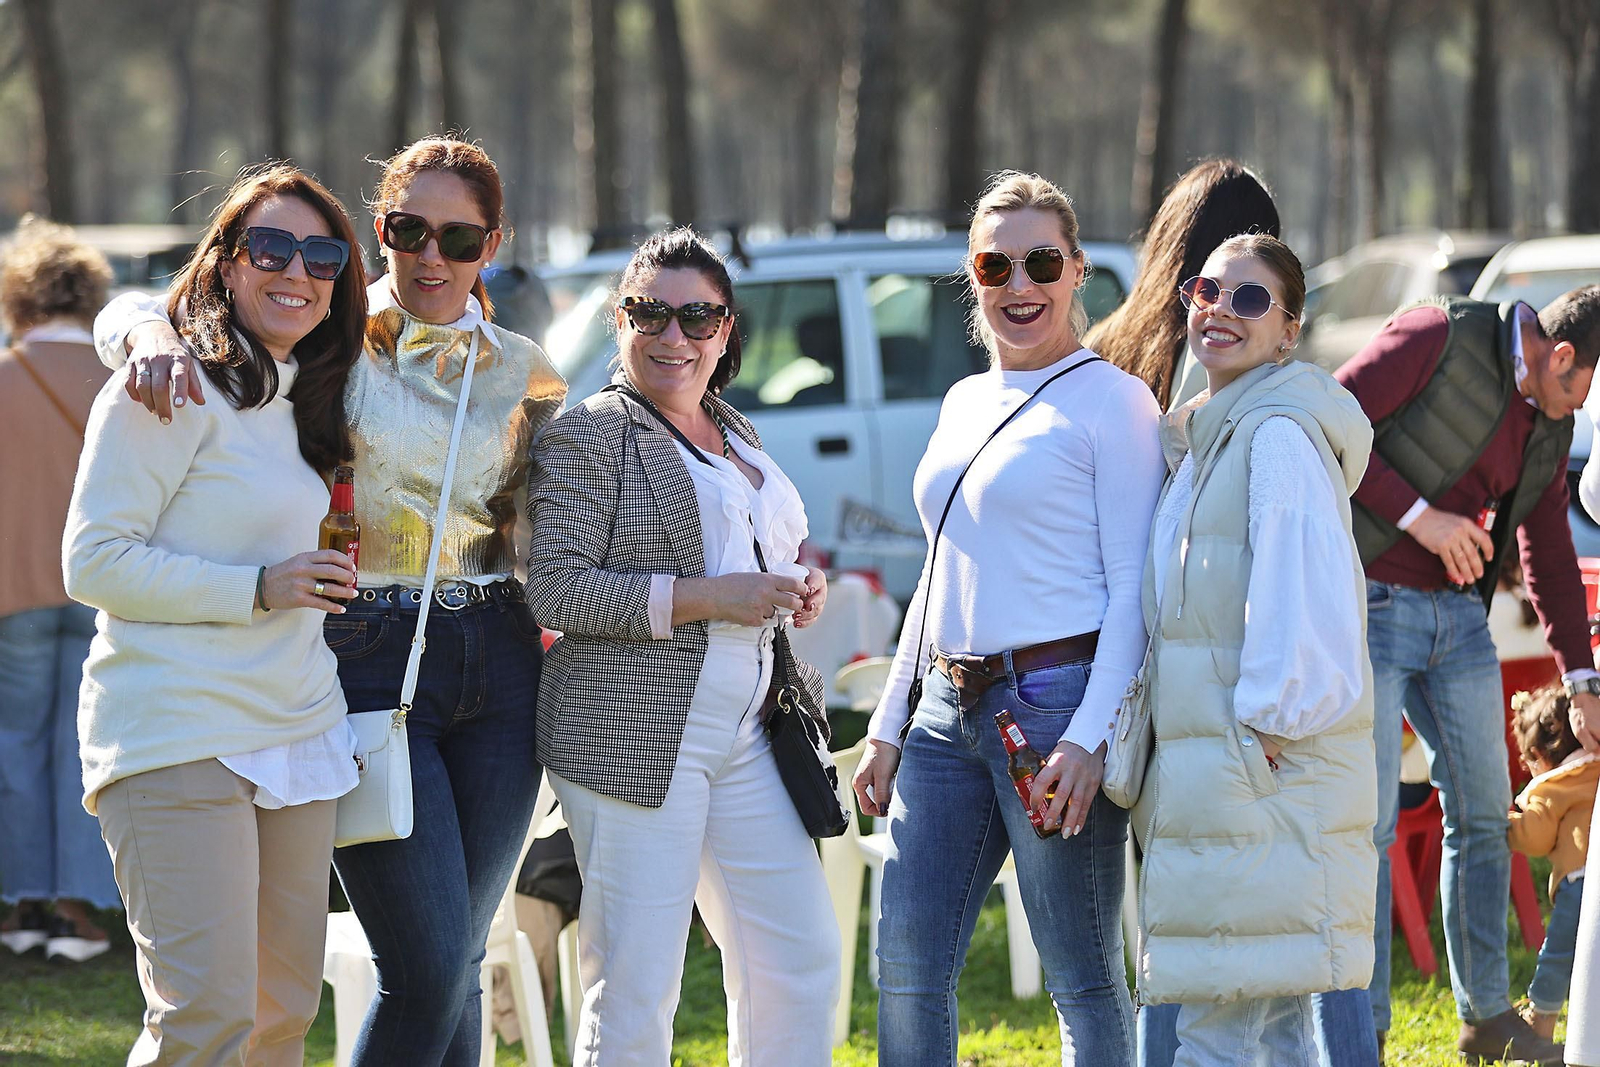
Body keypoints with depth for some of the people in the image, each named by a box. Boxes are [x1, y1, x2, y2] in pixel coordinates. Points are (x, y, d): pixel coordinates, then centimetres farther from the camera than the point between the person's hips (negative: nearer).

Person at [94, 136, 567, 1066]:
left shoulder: (525, 376, 10)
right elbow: (124, 317, -3)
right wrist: (155, 335, -26)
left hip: (496, 668, 4)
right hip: (367, 664, -4)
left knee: (456, 965, 7)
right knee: (429, 969, -12)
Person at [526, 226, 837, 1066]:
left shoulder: (738, 438, 19)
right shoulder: (590, 433, -4)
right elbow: (556, 589, -14)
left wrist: (799, 590, 10)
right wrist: (705, 598, -18)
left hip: (746, 736, 8)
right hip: (635, 736, -8)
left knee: (802, 959, 6)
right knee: (634, 986, -7)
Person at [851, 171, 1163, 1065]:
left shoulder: (1110, 399, -4)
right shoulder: (965, 403, 18)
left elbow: (1133, 586, -10)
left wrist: (1091, 737, -19)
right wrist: (889, 728, 19)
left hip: (1058, 702, -7)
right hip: (952, 706, 7)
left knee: (1085, 982, -2)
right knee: (907, 968, 3)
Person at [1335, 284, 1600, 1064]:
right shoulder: (1436, 339, -12)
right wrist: (1417, 515, -20)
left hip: (1457, 617, 8)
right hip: (1371, 609, -7)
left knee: (1484, 814, 10)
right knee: (1368, 821, -8)